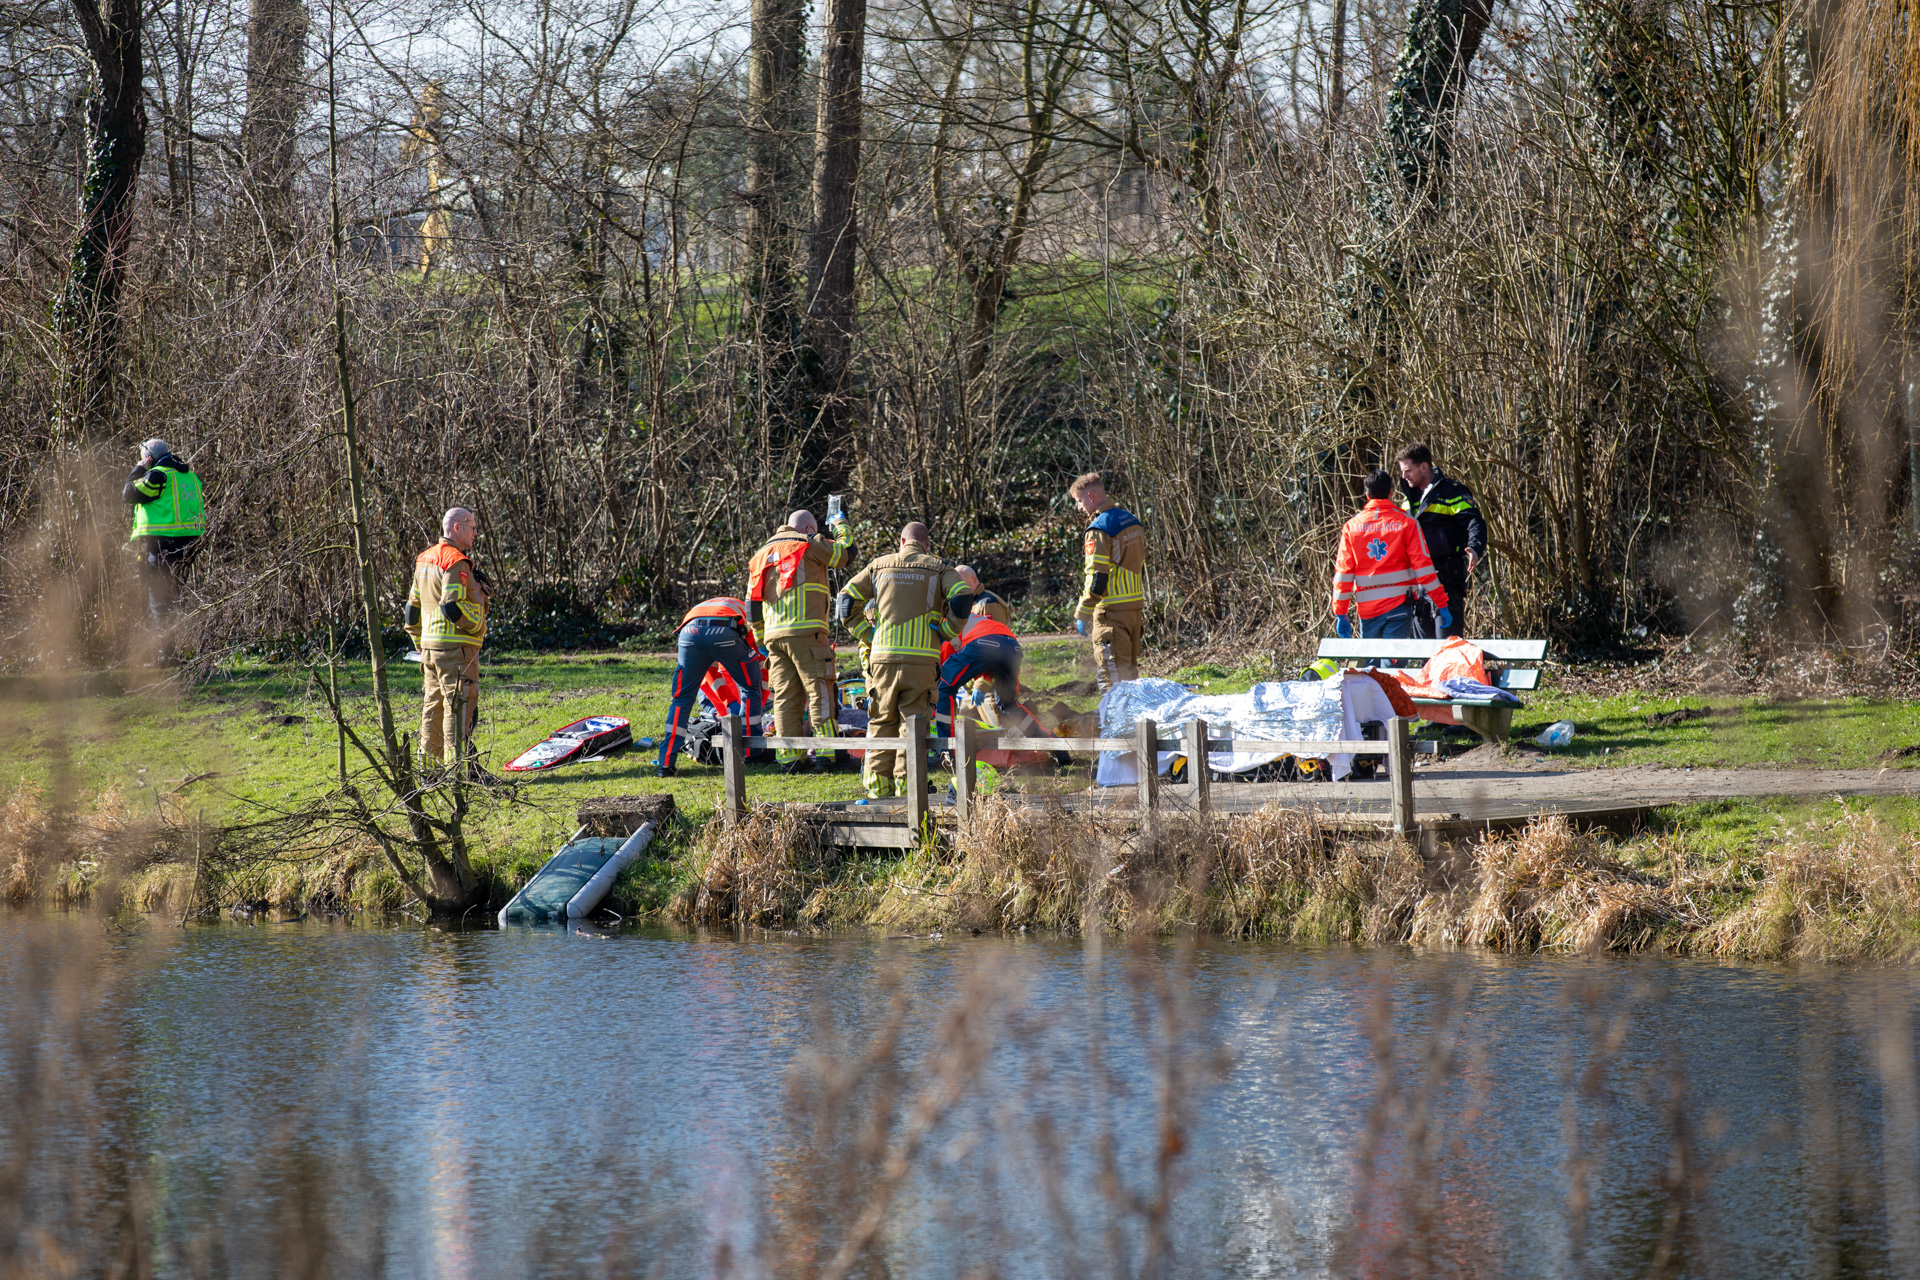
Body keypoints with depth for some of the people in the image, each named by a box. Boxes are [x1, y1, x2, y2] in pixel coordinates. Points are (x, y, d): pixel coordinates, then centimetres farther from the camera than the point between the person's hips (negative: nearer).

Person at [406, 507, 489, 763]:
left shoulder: (425, 560, 16)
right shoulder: (456, 562, -14)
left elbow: (413, 609, 21)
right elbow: (453, 608, -22)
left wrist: (421, 645, 26)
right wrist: (476, 624, -6)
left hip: (430, 646, 9)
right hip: (456, 646, -9)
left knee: (434, 706, 14)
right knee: (459, 707, -8)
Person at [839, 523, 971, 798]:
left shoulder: (879, 566, 13)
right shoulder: (937, 568, 6)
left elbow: (848, 602, 12)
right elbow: (963, 599, -8)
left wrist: (866, 634, 15)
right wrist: (945, 633, 2)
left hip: (883, 656, 2)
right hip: (921, 658, -2)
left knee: (882, 721, 10)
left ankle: (878, 783, 7)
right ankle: (907, 782, -2)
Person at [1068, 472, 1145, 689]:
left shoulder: (1099, 529, -15)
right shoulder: (1130, 520, 12)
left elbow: (1097, 576, -18)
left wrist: (1083, 614, -11)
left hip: (1112, 609, -9)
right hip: (1135, 605, 9)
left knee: (1112, 669, -6)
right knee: (1129, 666, 16)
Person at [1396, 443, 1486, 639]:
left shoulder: (1452, 492, -6)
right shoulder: (1412, 497, 18)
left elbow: (1474, 522, -16)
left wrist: (1475, 548, -34)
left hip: (1447, 579, -8)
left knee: (1447, 643, -12)